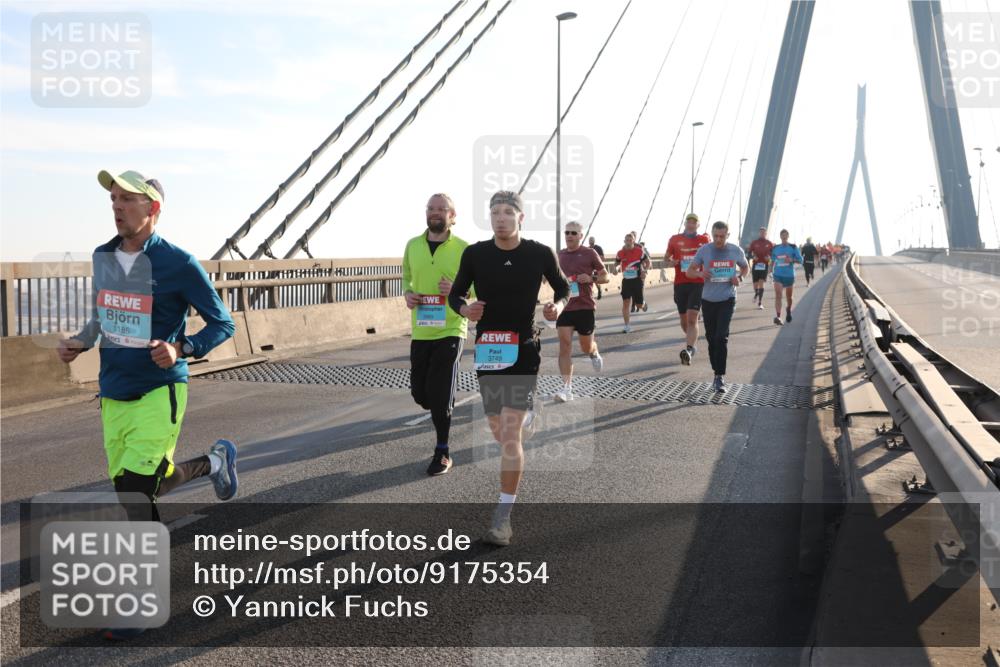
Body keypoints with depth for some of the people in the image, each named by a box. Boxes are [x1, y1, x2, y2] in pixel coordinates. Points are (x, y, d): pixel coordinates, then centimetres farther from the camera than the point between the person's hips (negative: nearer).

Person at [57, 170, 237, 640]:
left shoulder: (177, 263, -12)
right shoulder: (103, 257, 6)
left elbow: (223, 323, -7)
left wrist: (181, 349, -23)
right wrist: (80, 342, 4)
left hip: (159, 393, -7)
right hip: (113, 394, 7)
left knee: (133, 488, -13)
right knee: (135, 487, 13)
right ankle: (212, 463, 39)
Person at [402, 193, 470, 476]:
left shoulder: (464, 249, -6)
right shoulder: (412, 246, 6)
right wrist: (407, 294, -1)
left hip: (450, 330, -4)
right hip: (420, 332, 5)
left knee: (440, 394, -5)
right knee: (420, 392, 11)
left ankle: (442, 453, 12)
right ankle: (444, 414, 45)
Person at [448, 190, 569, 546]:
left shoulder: (540, 254, -3)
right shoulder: (475, 254, -1)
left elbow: (562, 287, 13)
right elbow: (455, 294, 9)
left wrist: (558, 305, -9)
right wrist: (464, 309, -14)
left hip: (524, 350, -3)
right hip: (487, 349, 3)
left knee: (510, 434, -10)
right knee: (498, 432, 12)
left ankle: (503, 517, -2)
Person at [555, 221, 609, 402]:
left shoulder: (589, 253, -1)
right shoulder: (559, 255, 10)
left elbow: (605, 276, 2)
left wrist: (591, 279, -16)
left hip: (585, 306, -2)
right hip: (564, 306, 2)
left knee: (586, 348, 10)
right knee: (565, 344, -11)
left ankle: (595, 354, 49)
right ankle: (567, 388, -11)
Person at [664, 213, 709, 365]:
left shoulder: (704, 240, 6)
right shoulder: (675, 239, 8)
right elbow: (666, 260, 15)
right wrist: (671, 263, -8)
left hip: (698, 284, -3)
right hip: (680, 283, 3)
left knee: (692, 318, -16)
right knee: (684, 320, 11)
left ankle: (688, 350, -26)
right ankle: (692, 344, 35)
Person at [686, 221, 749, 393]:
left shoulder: (735, 250, -1)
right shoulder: (704, 250, -3)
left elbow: (745, 267, 17)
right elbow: (689, 271, 3)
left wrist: (739, 277, -6)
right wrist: (700, 273, -19)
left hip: (727, 299, -2)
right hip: (708, 300, 2)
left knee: (721, 337, -14)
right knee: (711, 338, 9)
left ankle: (720, 377, -11)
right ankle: (717, 371, 26)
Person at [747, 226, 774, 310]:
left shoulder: (769, 244, 4)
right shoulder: (754, 243, 4)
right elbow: (748, 253, 5)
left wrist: (770, 258, -11)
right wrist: (753, 257, -16)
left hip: (764, 265, -1)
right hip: (756, 265, 1)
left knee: (761, 283, -13)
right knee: (755, 284, 5)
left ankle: (760, 303, -10)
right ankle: (756, 294, 42)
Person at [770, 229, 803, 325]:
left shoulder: (793, 247, -2)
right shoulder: (775, 248, 5)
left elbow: (800, 260, -3)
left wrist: (791, 260, -20)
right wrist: (771, 271, 10)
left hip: (789, 275, 0)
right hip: (778, 275, 0)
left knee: (789, 296, 14)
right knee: (778, 295, -16)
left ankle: (789, 310, 45)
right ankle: (778, 317, -23)